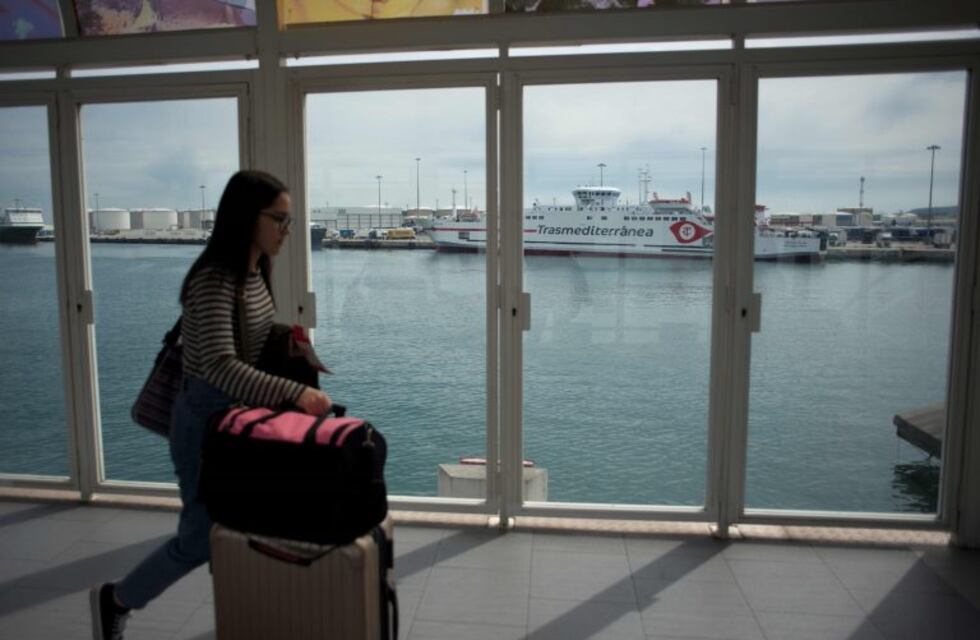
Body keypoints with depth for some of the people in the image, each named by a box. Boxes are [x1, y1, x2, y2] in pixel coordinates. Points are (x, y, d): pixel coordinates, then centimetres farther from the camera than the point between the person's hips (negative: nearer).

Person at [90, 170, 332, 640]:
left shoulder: (256, 271, 3)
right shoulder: (214, 280, -25)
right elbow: (219, 365, -37)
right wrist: (293, 393, -45)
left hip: (243, 410, 8)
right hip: (206, 416, -8)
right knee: (202, 537, 3)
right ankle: (114, 600, 27)